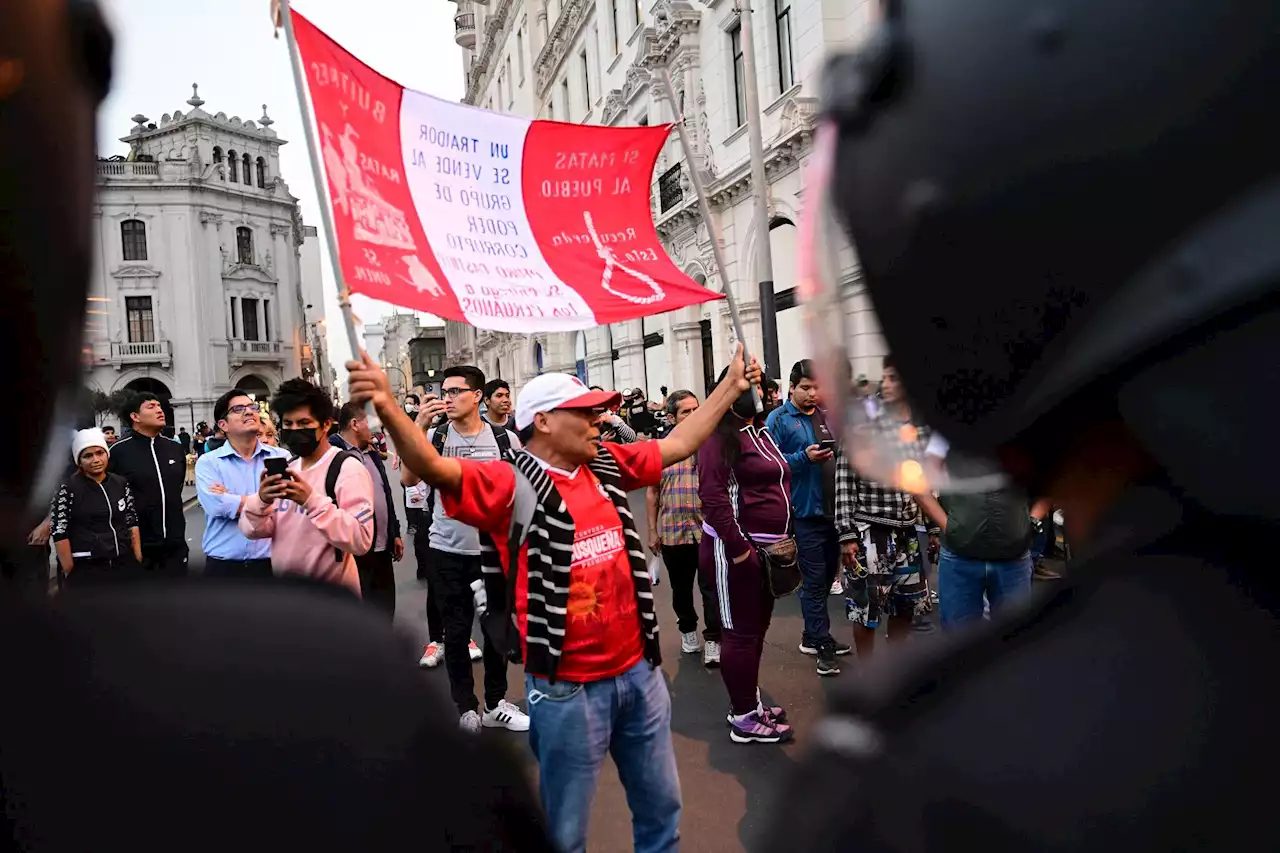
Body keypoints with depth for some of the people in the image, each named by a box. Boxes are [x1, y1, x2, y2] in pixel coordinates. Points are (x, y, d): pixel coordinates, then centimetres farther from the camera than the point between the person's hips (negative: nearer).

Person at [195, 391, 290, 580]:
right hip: (223, 565, -1)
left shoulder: (282, 457, 3)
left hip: (272, 562, 1)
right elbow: (216, 505, -16)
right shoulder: (208, 462, 1)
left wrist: (231, 499, -12)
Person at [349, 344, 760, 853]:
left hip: (638, 671, 6)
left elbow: (679, 444, 14)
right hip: (568, 688, -5)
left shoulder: (608, 466, 3)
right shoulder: (513, 485, -14)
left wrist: (731, 387, 17)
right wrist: (387, 406, -44)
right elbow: (434, 467, -28)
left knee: (661, 807, 24)